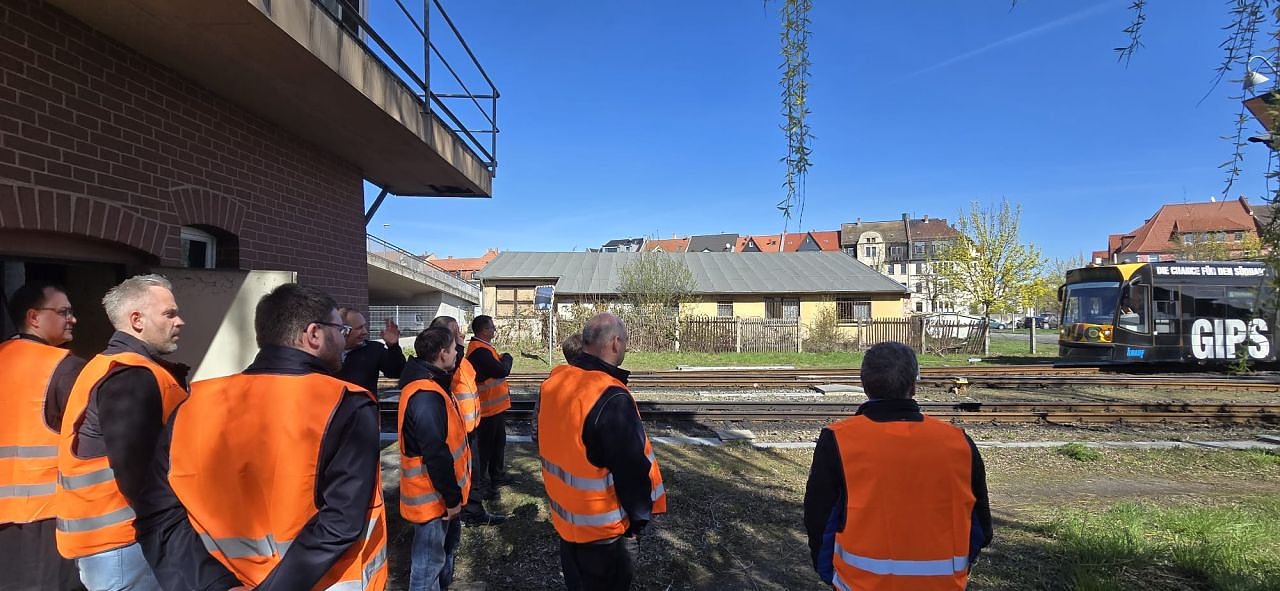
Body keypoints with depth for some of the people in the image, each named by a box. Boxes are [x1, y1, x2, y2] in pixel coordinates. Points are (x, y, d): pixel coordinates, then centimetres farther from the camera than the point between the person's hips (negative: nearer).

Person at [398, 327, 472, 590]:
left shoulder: (427, 383, 5)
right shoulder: (426, 395, -29)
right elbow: (436, 453, -29)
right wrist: (452, 497, -21)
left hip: (439, 489, 10)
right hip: (434, 495, -10)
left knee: (448, 538, 26)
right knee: (429, 559, 5)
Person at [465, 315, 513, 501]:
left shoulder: (484, 347, 11)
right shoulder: (479, 351, -24)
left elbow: (497, 369, 15)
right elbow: (502, 370, -25)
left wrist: (502, 360, -4)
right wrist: (507, 357, -7)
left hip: (496, 404, 11)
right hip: (489, 407, -10)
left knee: (499, 442, 21)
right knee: (485, 446, 0)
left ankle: (497, 475, 36)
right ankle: (481, 484, 11)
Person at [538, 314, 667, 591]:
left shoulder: (555, 380, -4)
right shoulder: (611, 398, -30)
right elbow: (632, 468, -26)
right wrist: (640, 517, -9)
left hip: (563, 514, 7)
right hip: (602, 527, -7)